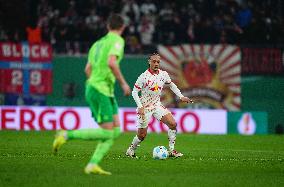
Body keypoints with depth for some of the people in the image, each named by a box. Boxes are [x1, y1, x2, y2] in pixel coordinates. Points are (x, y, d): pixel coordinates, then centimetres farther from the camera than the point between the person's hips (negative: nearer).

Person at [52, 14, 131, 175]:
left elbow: (88, 69, 20)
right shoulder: (117, 40, -7)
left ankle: (93, 165, -2)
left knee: (116, 130, 5)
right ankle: (67, 135, -8)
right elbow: (111, 62, -23)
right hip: (101, 90, -9)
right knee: (106, 132, -11)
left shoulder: (98, 43, 19)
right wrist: (123, 83, -16)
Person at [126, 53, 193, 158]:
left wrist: (181, 97, 8)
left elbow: (171, 85, 16)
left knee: (173, 124, -12)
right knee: (142, 135, -2)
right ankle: (131, 150, 24)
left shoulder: (163, 74, -3)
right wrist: (140, 107, -23)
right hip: (145, 107, -5)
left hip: (157, 106, 5)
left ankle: (171, 151, -3)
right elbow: (134, 92, -13)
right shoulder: (144, 76, -18)